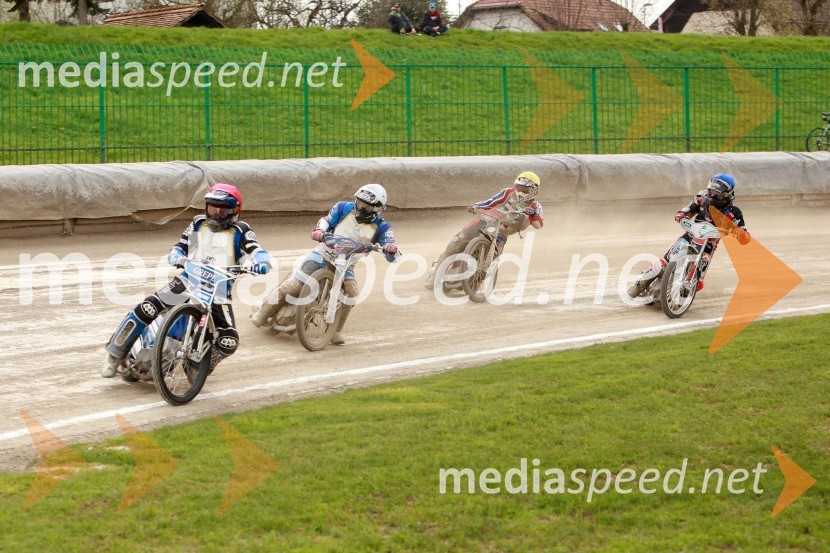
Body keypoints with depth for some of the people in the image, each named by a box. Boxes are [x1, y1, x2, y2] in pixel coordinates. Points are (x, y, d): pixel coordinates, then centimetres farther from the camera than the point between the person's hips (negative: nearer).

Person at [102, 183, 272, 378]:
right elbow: (179, 247, 17)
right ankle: (116, 354, -10)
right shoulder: (198, 224, 17)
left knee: (229, 341, -20)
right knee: (148, 307, -23)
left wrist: (261, 263, -33)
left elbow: (257, 251, -8)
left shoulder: (240, 231, 6)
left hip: (219, 290, -1)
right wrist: (176, 257, -9)